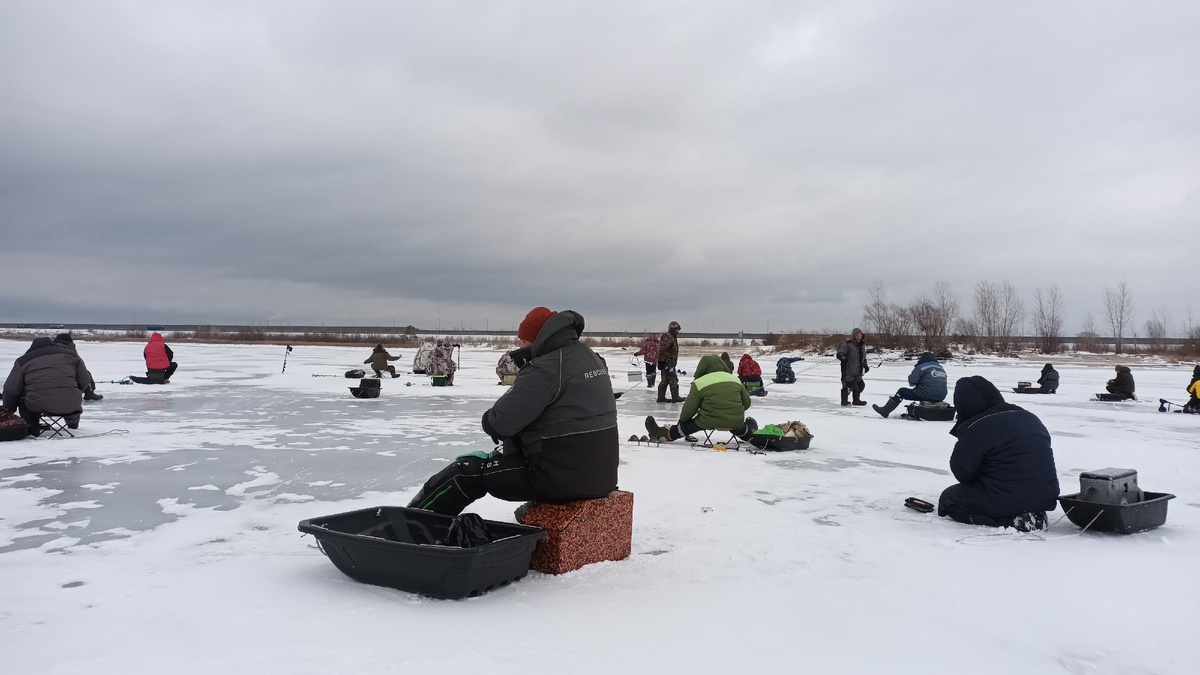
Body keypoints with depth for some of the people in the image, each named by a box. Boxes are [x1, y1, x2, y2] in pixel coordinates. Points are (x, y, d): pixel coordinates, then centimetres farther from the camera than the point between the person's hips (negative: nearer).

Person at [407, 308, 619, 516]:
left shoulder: (546, 368, -19)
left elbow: (501, 422, -21)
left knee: (467, 470, 6)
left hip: (561, 478, -9)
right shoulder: (590, 356, 10)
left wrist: (489, 419, 2)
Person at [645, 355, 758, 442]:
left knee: (686, 425, 18)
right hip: (736, 422, 4)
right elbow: (746, 403, 13)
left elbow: (689, 409, -2)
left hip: (711, 422, -4)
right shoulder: (735, 379, 8)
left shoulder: (699, 383, -5)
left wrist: (682, 419, 19)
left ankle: (666, 434, 25)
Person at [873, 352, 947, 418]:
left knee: (901, 391, 10)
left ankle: (885, 411, 14)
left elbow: (911, 382, -5)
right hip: (940, 398, 7)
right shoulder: (942, 368, 17)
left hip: (926, 396, -6)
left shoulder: (921, 367, -4)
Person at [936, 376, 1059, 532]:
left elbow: (962, 473, -10)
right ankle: (1035, 515, 9)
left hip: (1007, 501, -8)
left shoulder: (975, 428, -14)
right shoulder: (1030, 418, 10)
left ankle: (1009, 520, -8)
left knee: (948, 499, 10)